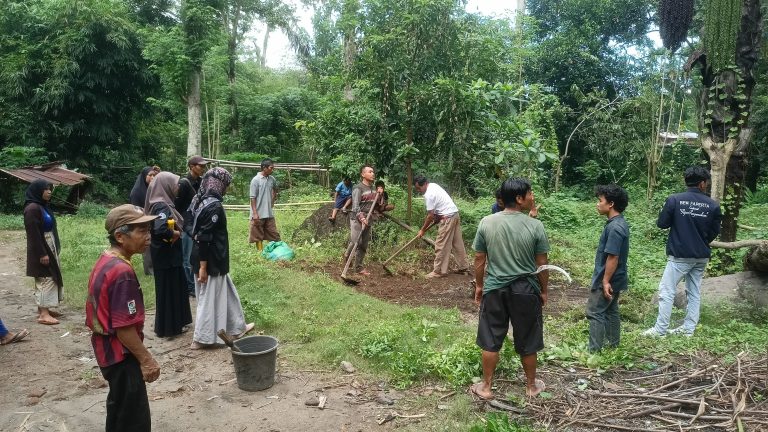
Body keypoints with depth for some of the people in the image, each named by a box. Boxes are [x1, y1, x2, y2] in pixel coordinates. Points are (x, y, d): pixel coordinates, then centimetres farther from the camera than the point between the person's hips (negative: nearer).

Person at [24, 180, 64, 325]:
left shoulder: (42, 206, 11)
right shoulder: (32, 208, -18)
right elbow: (34, 234, -21)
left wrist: (55, 248, 17)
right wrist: (42, 253, -21)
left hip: (49, 247, 10)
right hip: (41, 250, -10)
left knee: (48, 278, 15)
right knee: (45, 279, -6)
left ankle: (43, 308, 24)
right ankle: (43, 314, -1)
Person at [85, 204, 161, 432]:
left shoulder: (106, 260, 2)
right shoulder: (122, 272, -28)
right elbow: (124, 328, -27)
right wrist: (146, 359, -17)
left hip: (108, 348, 10)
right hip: (120, 354, -10)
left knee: (121, 408, 28)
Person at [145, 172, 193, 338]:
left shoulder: (163, 203, 7)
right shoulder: (162, 206, -22)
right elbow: (160, 229, -36)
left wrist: (174, 232, -1)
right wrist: (175, 233, -20)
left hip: (169, 254, 9)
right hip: (166, 255, -9)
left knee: (175, 287, 19)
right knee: (168, 289, 2)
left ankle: (174, 322, 32)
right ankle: (167, 327, 15)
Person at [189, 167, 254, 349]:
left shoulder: (200, 201, 6)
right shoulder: (214, 206, -23)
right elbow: (205, 239, -25)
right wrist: (203, 267, -21)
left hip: (204, 259, 9)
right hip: (211, 261, -9)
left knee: (227, 292, 20)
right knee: (210, 298, 6)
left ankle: (236, 327, 33)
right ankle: (203, 338, 20)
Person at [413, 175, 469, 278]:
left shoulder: (428, 195, -18)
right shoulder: (433, 185, 11)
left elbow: (430, 215, -15)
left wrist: (423, 230, -5)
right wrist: (436, 217, 16)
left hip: (447, 218, -10)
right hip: (455, 214, 10)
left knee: (441, 246, -3)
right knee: (458, 243, 15)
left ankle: (439, 271, 3)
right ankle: (464, 267, 22)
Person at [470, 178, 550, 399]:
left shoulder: (486, 223, -7)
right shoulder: (535, 226, -12)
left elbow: (479, 260, -1)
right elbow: (541, 264, -5)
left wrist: (479, 285, 12)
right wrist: (543, 290, 9)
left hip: (494, 289, 1)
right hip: (525, 290, -1)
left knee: (491, 340, 12)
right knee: (527, 341, 15)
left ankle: (486, 387, 23)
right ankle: (531, 385, 33)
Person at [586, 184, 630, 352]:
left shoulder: (614, 227, -24)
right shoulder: (619, 223, 7)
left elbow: (613, 257, -25)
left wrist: (605, 281, -21)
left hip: (606, 280, -10)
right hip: (614, 279, 10)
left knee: (595, 313, -2)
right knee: (611, 311, 18)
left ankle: (594, 351, 5)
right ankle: (614, 345, 28)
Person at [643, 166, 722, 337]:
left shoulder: (674, 200, -11)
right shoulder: (713, 205, -1)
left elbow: (661, 224, -5)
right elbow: (715, 232, 8)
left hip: (679, 256, -4)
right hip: (702, 257, 4)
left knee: (667, 291, 2)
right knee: (694, 293, 14)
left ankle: (660, 329, 3)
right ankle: (689, 328, 19)